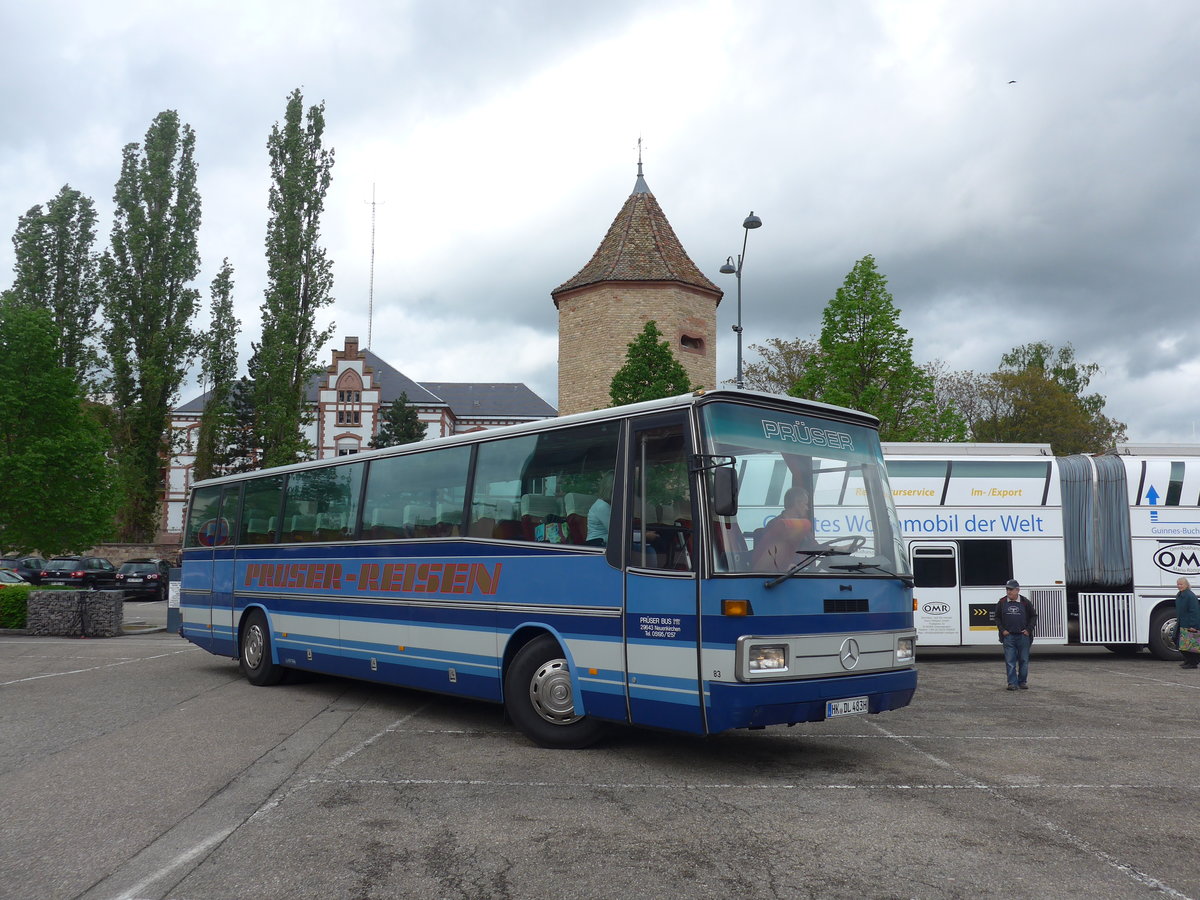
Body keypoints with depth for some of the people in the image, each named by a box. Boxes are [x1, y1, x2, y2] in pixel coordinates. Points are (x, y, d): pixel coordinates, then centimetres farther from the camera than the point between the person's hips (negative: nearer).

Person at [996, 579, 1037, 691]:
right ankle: (1012, 683, 0)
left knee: (1024, 660, 7)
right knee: (1010, 661, -3)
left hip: (1023, 636, 0)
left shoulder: (1025, 602, 2)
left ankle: (1022, 682, 18)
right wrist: (1002, 630, -1)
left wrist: (1028, 629, -1)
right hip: (1008, 636, 0)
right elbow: (997, 618, 12)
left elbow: (1033, 616, 9)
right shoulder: (1002, 602, 4)